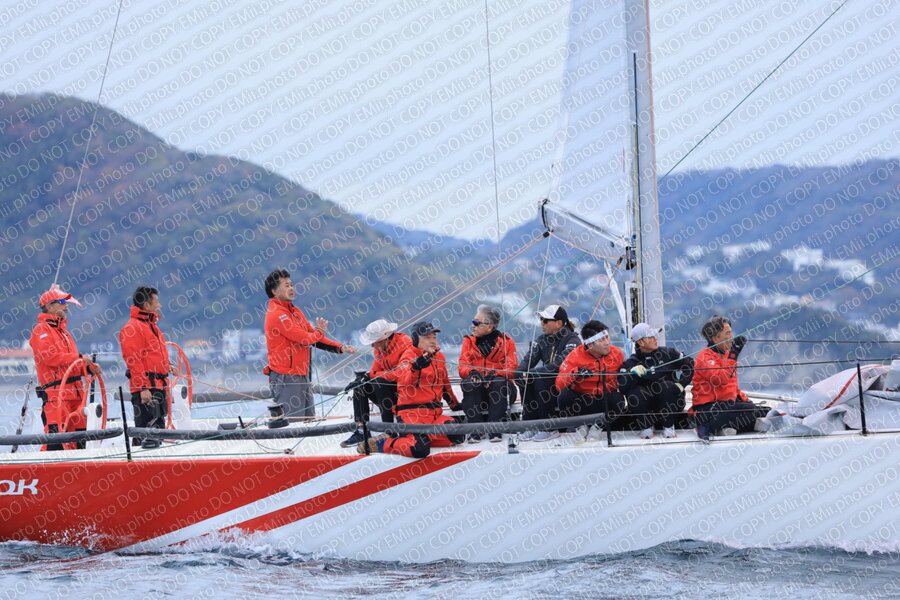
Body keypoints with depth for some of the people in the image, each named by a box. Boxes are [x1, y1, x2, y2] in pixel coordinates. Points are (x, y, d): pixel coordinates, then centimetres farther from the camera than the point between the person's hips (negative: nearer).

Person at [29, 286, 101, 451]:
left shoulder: (63, 332, 25)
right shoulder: (41, 330, -3)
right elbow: (50, 357, -17)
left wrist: (89, 367, 6)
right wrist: (78, 358, -15)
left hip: (74, 392, 9)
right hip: (55, 392, -9)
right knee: (57, 436, -17)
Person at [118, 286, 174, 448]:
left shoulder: (151, 326, 19)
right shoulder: (132, 328, -13)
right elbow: (133, 361, -19)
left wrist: (166, 366, 15)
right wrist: (142, 388, -23)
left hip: (159, 386, 10)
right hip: (146, 388, -10)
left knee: (158, 426, 14)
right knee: (147, 428, -13)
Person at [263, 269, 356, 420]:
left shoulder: (294, 311, 16)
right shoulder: (277, 314, -16)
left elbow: (314, 338, 17)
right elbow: (304, 338, -19)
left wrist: (340, 348, 5)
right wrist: (320, 331, 2)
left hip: (302, 376, 10)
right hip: (286, 379, -10)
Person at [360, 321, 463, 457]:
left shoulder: (438, 356, 16)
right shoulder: (409, 356, -6)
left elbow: (445, 383, 31)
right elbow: (406, 381, -27)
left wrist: (454, 404, 39)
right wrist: (416, 367, -47)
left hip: (434, 413, 8)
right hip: (412, 413, -8)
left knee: (458, 437, -17)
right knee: (419, 450, -30)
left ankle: (419, 438, 1)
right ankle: (380, 444, -5)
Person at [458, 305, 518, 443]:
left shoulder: (506, 341, 7)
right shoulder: (469, 341, 14)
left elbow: (511, 369, -5)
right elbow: (462, 367, 2)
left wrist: (494, 374, -25)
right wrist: (472, 372, -22)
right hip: (477, 392, 2)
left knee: (499, 382, -35)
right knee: (469, 383, -32)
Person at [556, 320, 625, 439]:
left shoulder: (617, 354, -7)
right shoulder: (576, 356, -14)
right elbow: (559, 385, -20)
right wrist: (575, 374, -37)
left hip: (605, 401, 1)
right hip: (582, 402, -1)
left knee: (618, 400, -30)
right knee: (565, 396, -30)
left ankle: (598, 426, 0)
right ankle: (580, 426, -1)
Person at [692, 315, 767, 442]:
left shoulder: (725, 354, 20)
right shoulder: (705, 356, -10)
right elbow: (720, 379, -26)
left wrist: (744, 399, 17)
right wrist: (733, 356, -25)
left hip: (727, 404, 9)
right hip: (708, 410, -9)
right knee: (751, 410, -28)